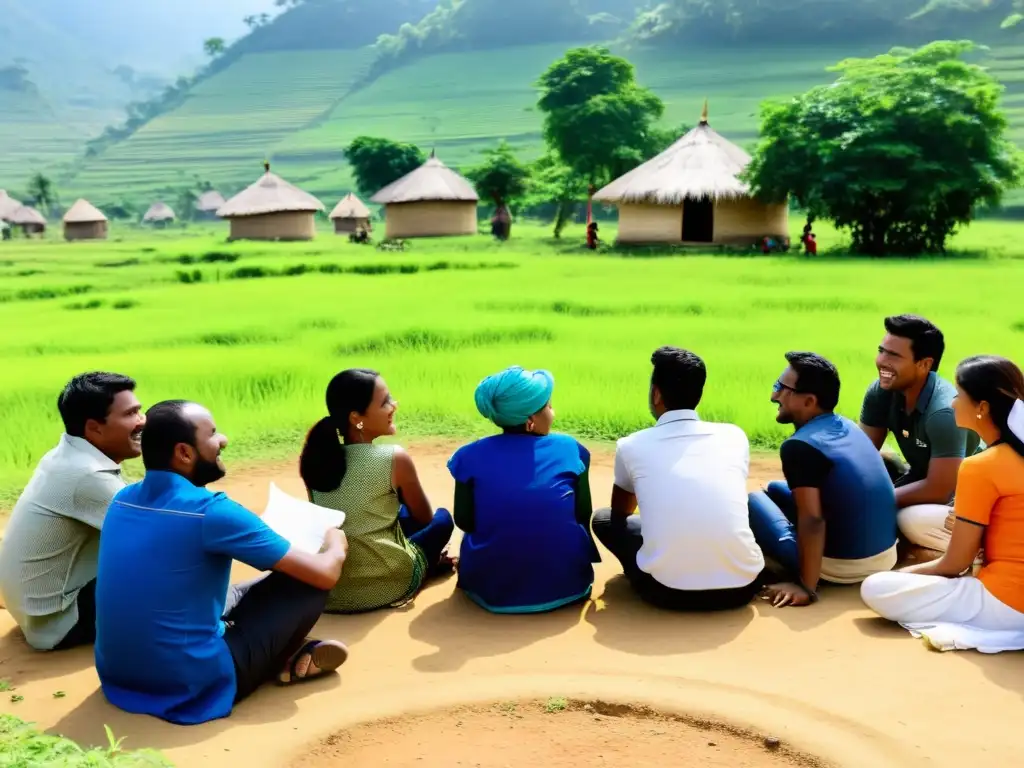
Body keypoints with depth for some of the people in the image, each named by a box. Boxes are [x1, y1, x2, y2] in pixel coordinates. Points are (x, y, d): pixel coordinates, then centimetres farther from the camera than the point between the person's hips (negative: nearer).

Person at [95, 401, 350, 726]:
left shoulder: (122, 500, 1)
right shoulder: (211, 511, -20)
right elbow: (325, 574, -14)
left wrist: (257, 540, 22)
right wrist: (335, 543, 9)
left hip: (117, 675, 8)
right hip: (189, 685, -8)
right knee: (305, 582, 0)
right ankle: (283, 663, 18)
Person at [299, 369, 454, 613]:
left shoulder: (314, 458, -3)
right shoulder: (395, 458, -16)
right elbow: (425, 518, 1)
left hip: (325, 589, 5)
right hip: (386, 587, -5)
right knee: (442, 518, 22)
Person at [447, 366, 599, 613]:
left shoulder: (470, 456, -5)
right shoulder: (569, 448, -5)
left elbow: (465, 522, 1)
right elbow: (583, 516, 1)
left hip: (491, 590, 0)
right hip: (566, 585, 1)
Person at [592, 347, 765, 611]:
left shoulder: (632, 446, 6)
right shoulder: (734, 436, 10)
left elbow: (620, 512, 26)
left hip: (669, 591, -3)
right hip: (741, 585, 3)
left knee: (603, 519, 23)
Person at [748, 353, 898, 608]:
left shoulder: (799, 446, -21)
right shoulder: (846, 426, 5)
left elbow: (812, 520, -26)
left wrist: (807, 587, -23)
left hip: (841, 567, -8)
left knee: (752, 500, 6)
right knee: (775, 489, 22)